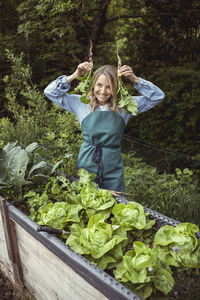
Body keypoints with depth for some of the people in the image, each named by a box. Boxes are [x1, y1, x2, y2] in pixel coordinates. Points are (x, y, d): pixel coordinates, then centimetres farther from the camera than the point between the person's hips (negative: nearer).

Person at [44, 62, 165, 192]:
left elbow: (157, 96, 1)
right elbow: (50, 92, 2)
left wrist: (135, 79, -10)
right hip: (86, 165, 0)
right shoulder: (83, 103, 0)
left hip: (113, 168, 0)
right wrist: (74, 76, -8)